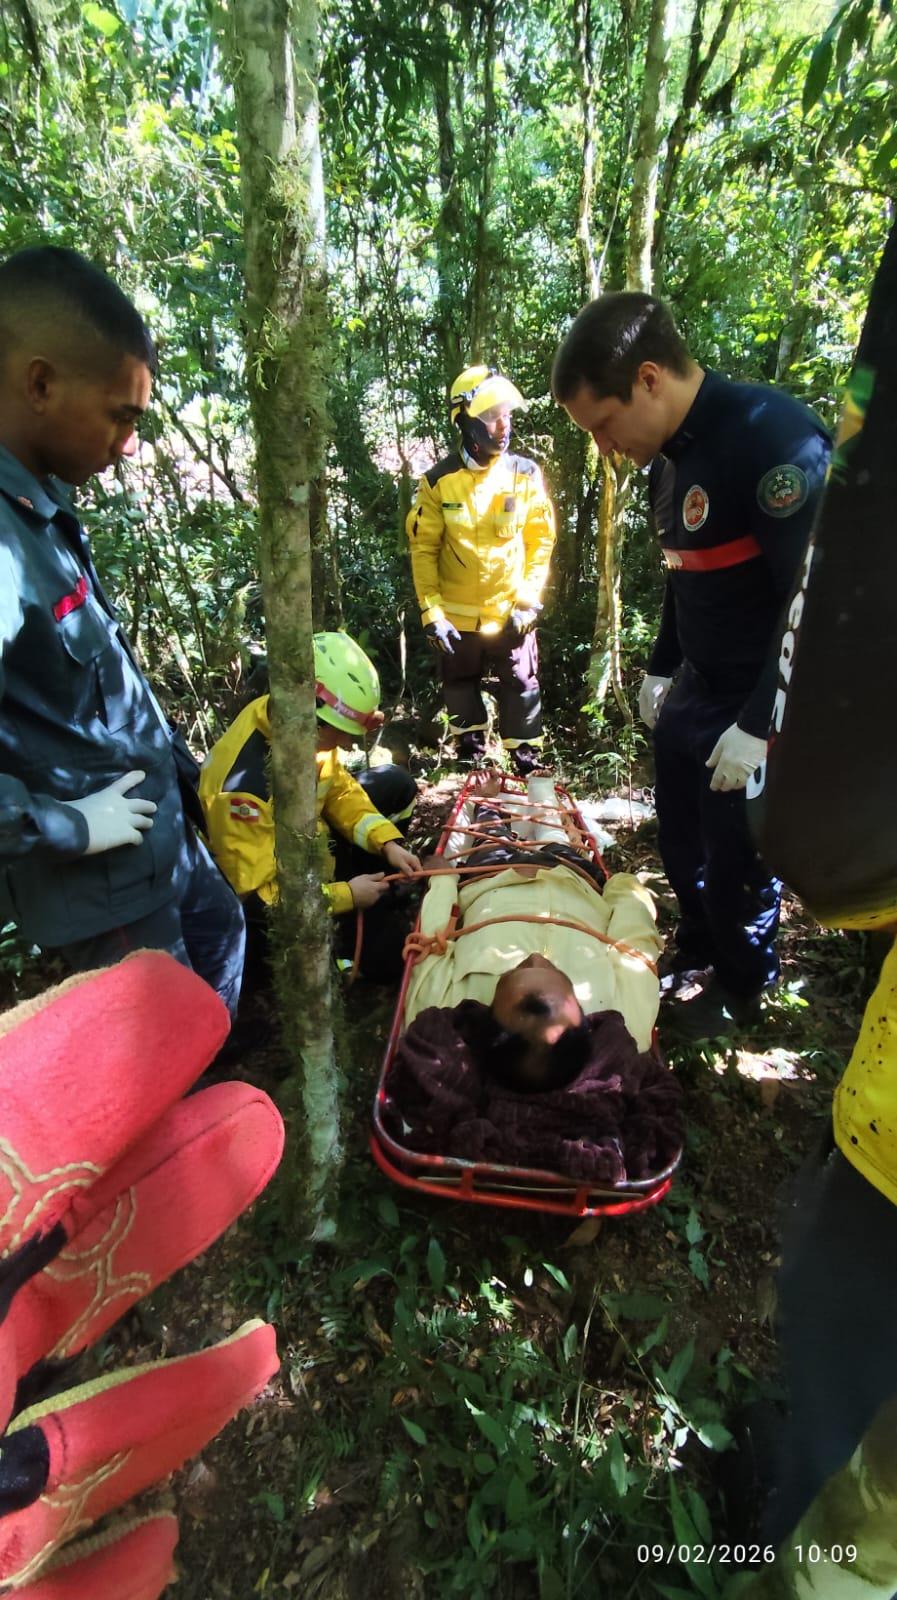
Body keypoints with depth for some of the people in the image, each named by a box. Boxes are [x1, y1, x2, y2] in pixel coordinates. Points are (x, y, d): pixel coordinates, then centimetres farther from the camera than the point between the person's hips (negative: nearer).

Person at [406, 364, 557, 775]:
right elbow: (423, 548, -4)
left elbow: (541, 540, 0)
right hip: (456, 614, 1)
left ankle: (528, 766, 16)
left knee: (522, 690, 3)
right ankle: (470, 756, 36)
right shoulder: (438, 481, -7)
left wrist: (529, 598, -9)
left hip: (512, 612, 0)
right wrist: (432, 611, -11)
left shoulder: (525, 474, -4)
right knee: (461, 687, 16)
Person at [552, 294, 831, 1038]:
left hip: (761, 708, -8)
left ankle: (744, 985, 33)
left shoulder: (773, 435, -21)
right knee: (680, 841, 18)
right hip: (695, 691, 8)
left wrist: (760, 725, -21)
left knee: (736, 858, 6)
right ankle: (696, 954, 42)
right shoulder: (671, 456, 7)